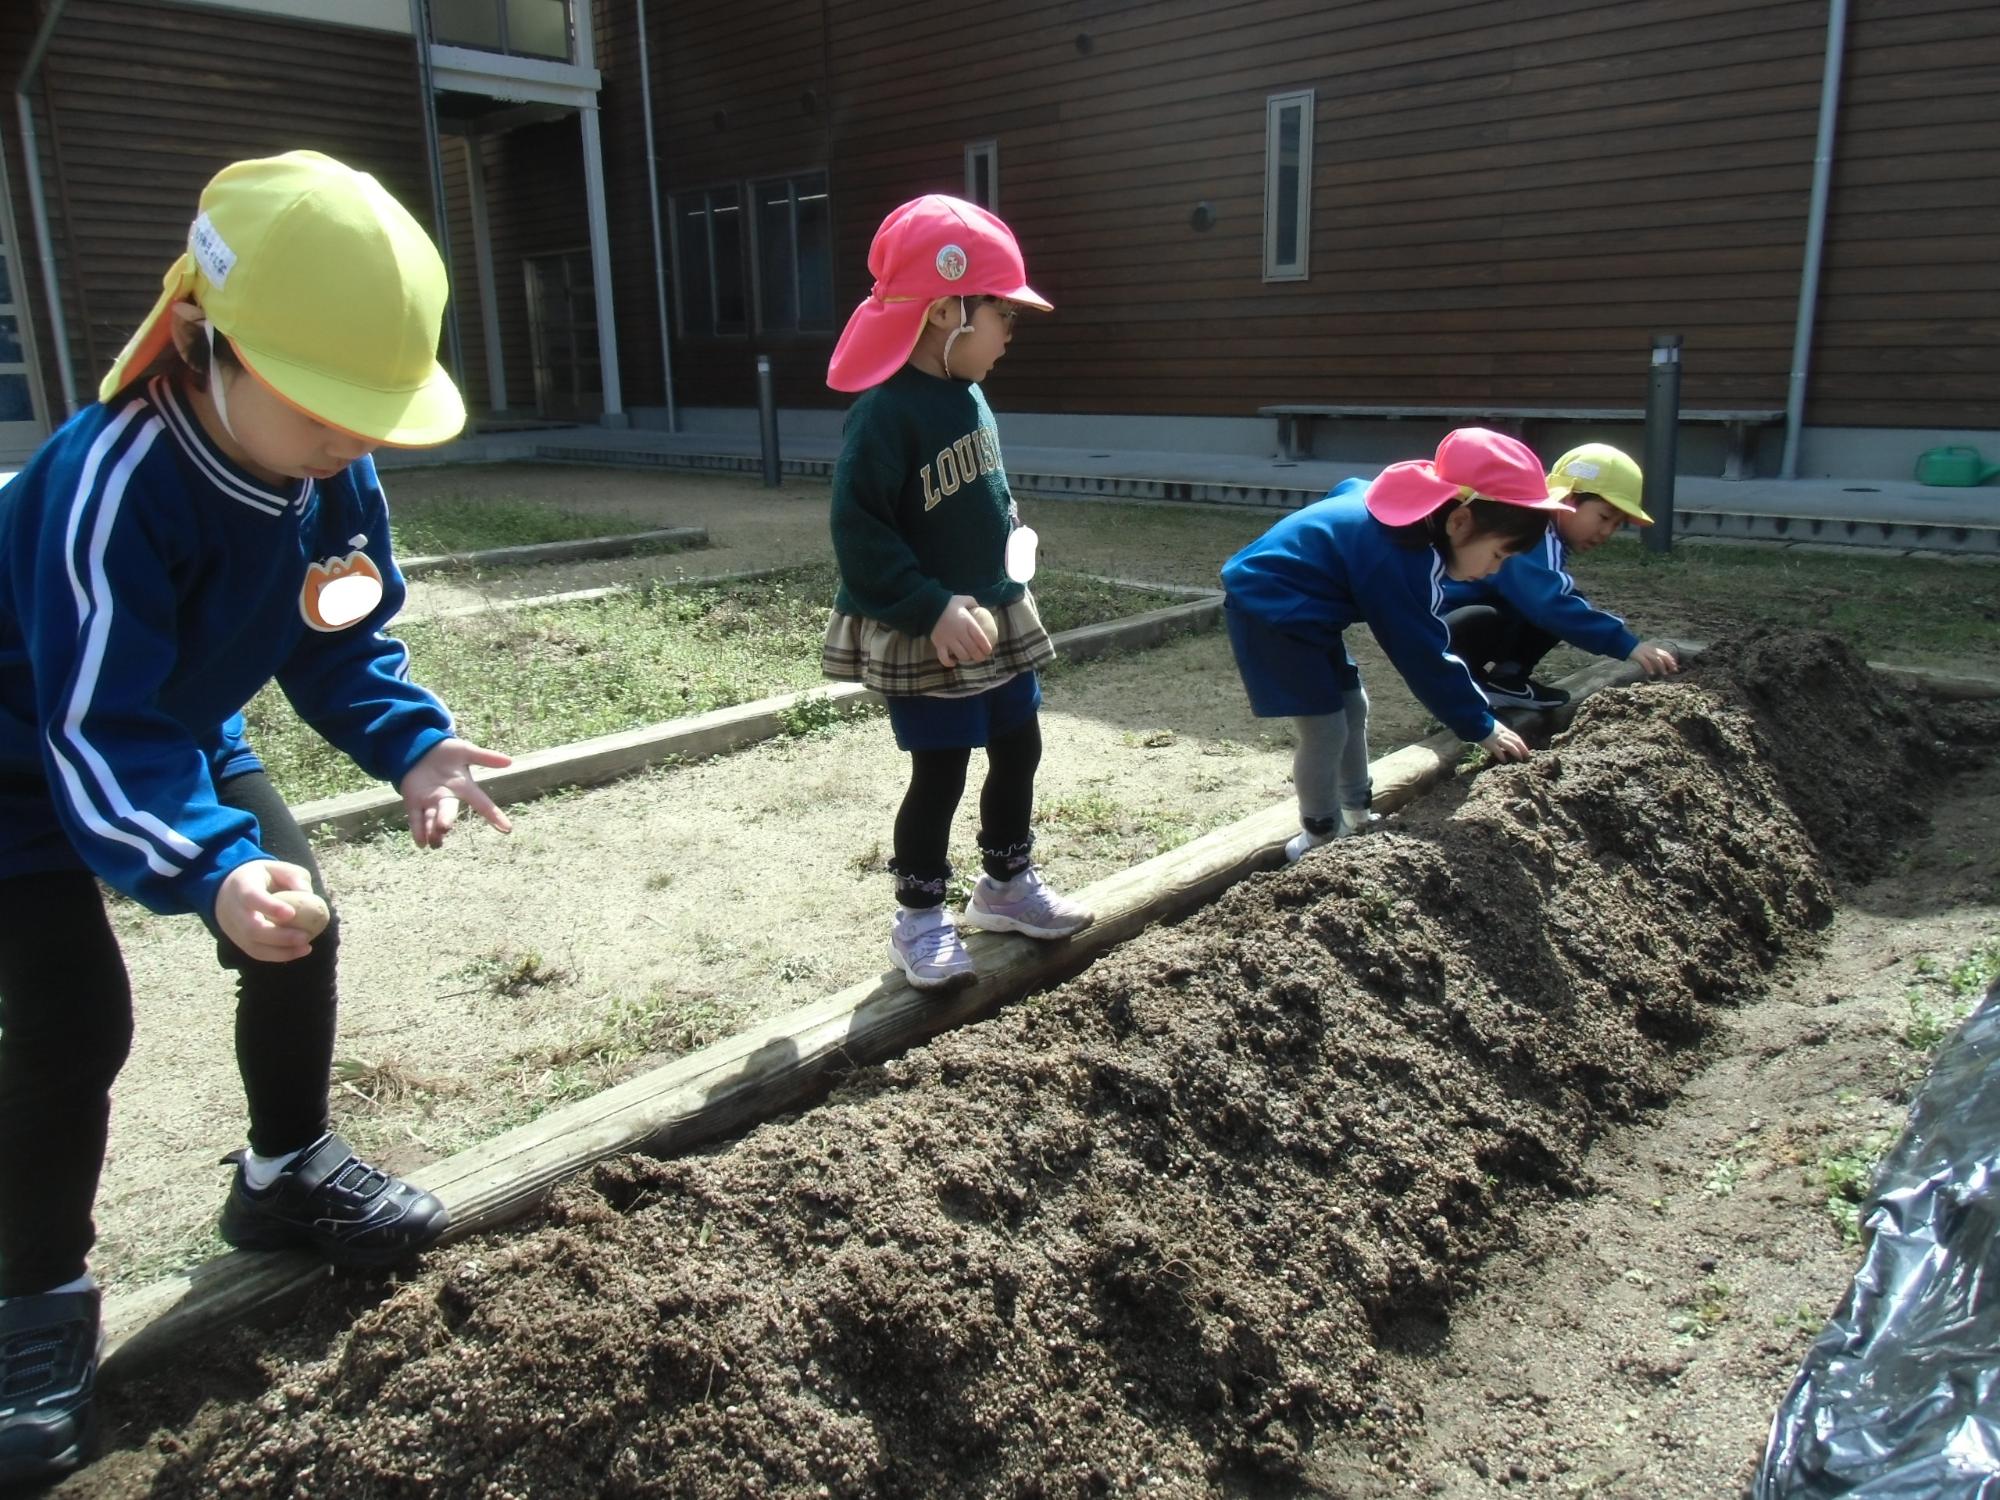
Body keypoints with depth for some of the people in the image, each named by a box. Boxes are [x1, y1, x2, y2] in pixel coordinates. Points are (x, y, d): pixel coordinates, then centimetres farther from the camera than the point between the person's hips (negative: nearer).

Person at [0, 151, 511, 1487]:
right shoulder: (108, 486, -38)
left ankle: (291, 1173, 29)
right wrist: (212, 869, -54)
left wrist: (411, 744, -25)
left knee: (296, 929, 6)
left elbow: (346, 640, -6)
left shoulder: (333, 472, -17)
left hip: (185, 729, 7)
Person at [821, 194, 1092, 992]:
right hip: (924, 638, -9)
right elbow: (858, 532, -25)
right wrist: (935, 609, -26)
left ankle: (1007, 883, 37)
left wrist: (1012, 541, 4)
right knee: (939, 774, 2)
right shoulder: (886, 413, -21)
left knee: (1019, 750, 17)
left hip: (998, 619, 9)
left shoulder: (970, 397, 5)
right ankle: (919, 918, 21)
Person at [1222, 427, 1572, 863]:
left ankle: (1357, 816, 29)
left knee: (1351, 706, 15)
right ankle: (1324, 838, 8)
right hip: (1269, 609, -10)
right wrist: (1481, 727, -12)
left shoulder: (1402, 505, -1)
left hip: (1292, 607, 11)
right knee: (1324, 726, -9)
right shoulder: (1398, 560, -28)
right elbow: (1424, 656, -22)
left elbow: (1347, 490, 21)